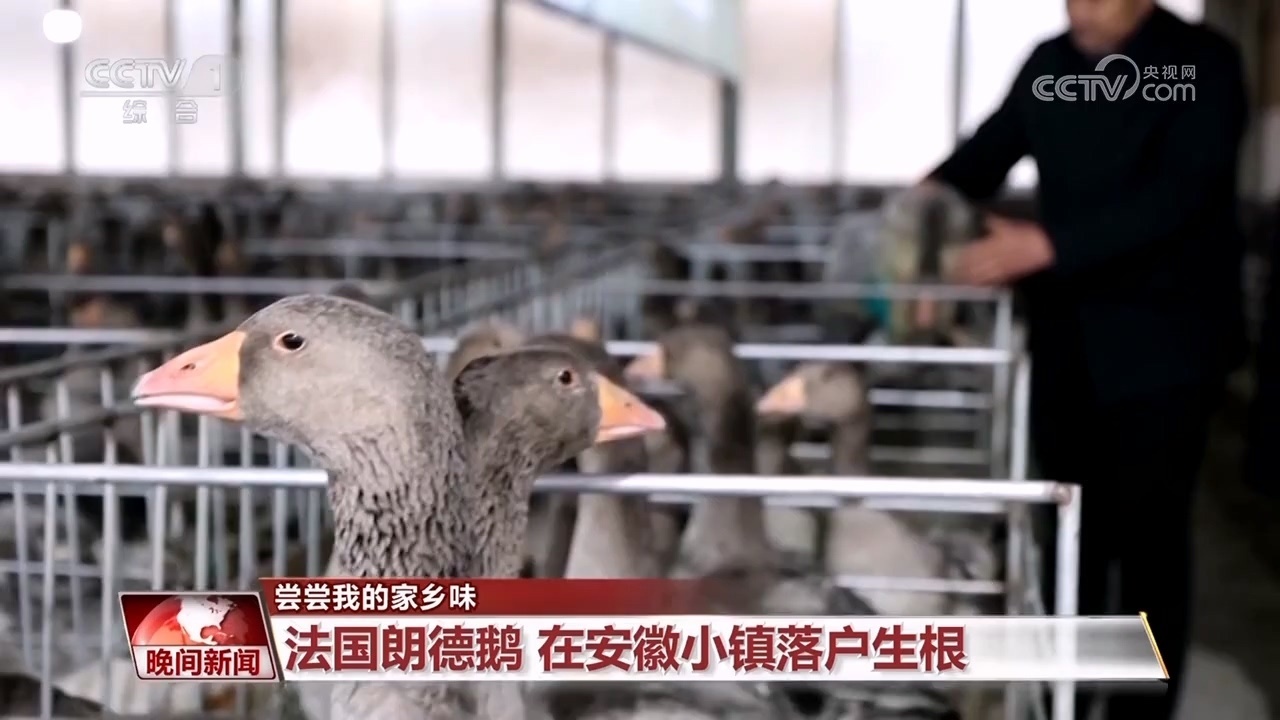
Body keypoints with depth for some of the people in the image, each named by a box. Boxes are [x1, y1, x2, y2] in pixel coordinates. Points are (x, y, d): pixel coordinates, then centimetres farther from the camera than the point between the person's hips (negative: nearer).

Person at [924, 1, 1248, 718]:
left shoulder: (1203, 62, -10)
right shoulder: (1049, 64, 5)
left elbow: (1177, 196, -22)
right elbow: (989, 151, 13)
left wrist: (1047, 246, -29)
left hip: (1161, 342, -4)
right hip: (1068, 337, 4)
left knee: (1149, 532, 1)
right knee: (1074, 527, 10)